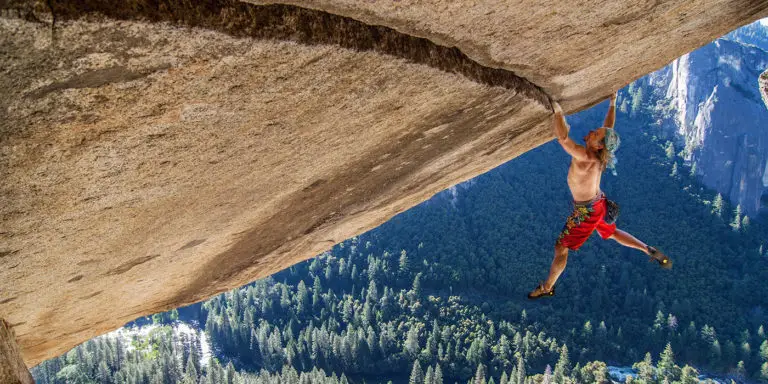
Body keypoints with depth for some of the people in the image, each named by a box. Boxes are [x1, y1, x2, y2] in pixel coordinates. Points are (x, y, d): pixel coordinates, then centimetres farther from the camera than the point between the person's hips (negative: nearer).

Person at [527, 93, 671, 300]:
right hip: (599, 203, 8)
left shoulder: (585, 157, -36)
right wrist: (612, 102, 13)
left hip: (587, 212, -8)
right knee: (612, 233, 33)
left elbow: (562, 137, -48)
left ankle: (547, 287, 21)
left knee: (561, 248, 7)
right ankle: (651, 251, 32)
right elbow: (608, 127, 8)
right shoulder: (599, 151, -13)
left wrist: (557, 108, -43)